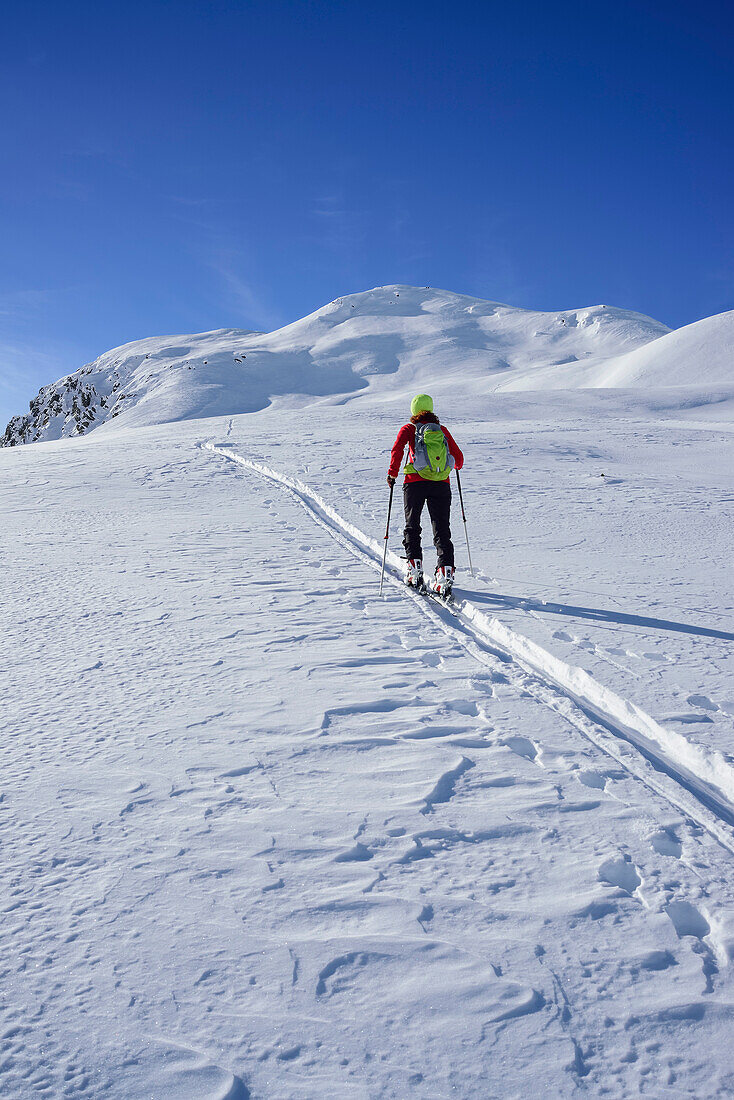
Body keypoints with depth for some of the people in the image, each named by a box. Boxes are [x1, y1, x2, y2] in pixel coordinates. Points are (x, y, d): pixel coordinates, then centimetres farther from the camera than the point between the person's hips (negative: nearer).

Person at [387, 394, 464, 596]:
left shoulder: (409, 429, 7)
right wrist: (457, 466, 38)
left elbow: (397, 448, -10)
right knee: (442, 530, 2)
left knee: (412, 526, 15)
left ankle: (414, 569, 6)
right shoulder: (442, 430, 14)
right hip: (442, 484, 2)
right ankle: (445, 572, -13)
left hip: (415, 482, -1)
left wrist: (393, 473, -3)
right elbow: (458, 457, 16)